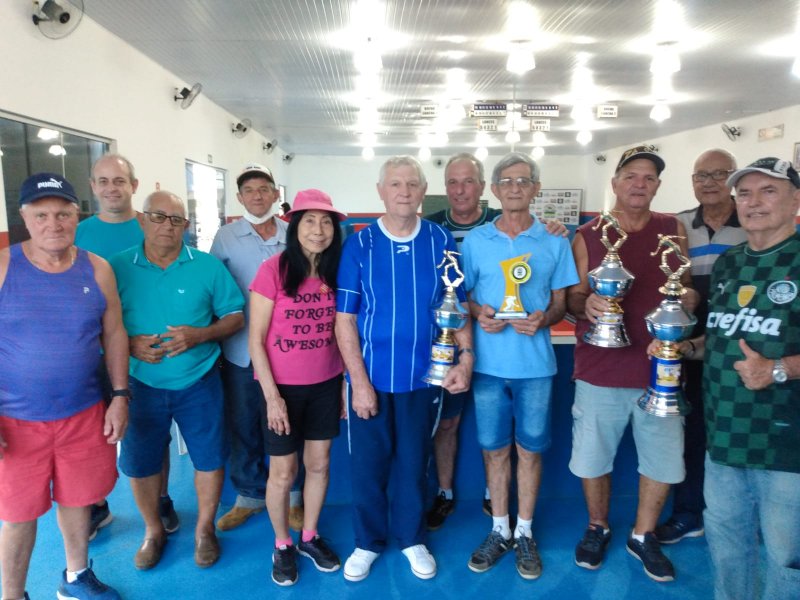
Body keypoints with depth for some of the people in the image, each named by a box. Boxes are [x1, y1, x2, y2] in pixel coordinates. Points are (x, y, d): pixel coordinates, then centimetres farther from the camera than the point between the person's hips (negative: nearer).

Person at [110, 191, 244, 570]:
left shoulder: (209, 267, -5)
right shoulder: (117, 268, -4)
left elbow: (235, 316, -3)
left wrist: (198, 335, -19)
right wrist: (129, 344, -18)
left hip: (199, 383, 0)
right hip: (140, 385, 1)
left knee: (209, 457, 10)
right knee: (140, 462, 13)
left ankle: (204, 529, 34)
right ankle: (153, 531, 38)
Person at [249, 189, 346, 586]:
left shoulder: (336, 271, -1)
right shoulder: (273, 269, -14)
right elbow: (255, 339, -12)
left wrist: (345, 383, 5)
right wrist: (272, 396, -14)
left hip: (325, 385, 4)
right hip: (282, 386, -4)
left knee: (319, 464, 15)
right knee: (283, 472, 9)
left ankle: (310, 537, 38)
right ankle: (282, 546, 33)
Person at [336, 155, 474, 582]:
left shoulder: (442, 242, -2)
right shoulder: (359, 245, -6)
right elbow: (344, 318, -7)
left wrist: (466, 356, -7)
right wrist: (359, 381, -11)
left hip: (423, 375, 1)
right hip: (370, 376, -1)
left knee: (414, 462, 16)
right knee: (367, 465, 12)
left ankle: (412, 538, 38)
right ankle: (369, 541, 35)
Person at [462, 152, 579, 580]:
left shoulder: (554, 241, 3)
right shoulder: (475, 240, 3)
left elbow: (560, 300, 6)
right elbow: (462, 296, 7)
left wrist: (543, 319, -15)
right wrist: (478, 313, -14)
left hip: (536, 363, 0)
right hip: (489, 362, 1)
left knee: (530, 448, 9)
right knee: (495, 448, 10)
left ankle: (525, 533, 27)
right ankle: (499, 530, 28)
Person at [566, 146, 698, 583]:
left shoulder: (674, 230, 5)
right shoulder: (587, 237, -1)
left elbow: (687, 288, 10)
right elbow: (572, 298, 0)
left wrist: (689, 298, -12)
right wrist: (587, 303, -23)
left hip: (661, 370, 2)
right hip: (600, 370, -2)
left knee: (663, 459, 12)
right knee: (593, 456, 11)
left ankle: (643, 536, 36)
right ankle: (597, 528, 37)